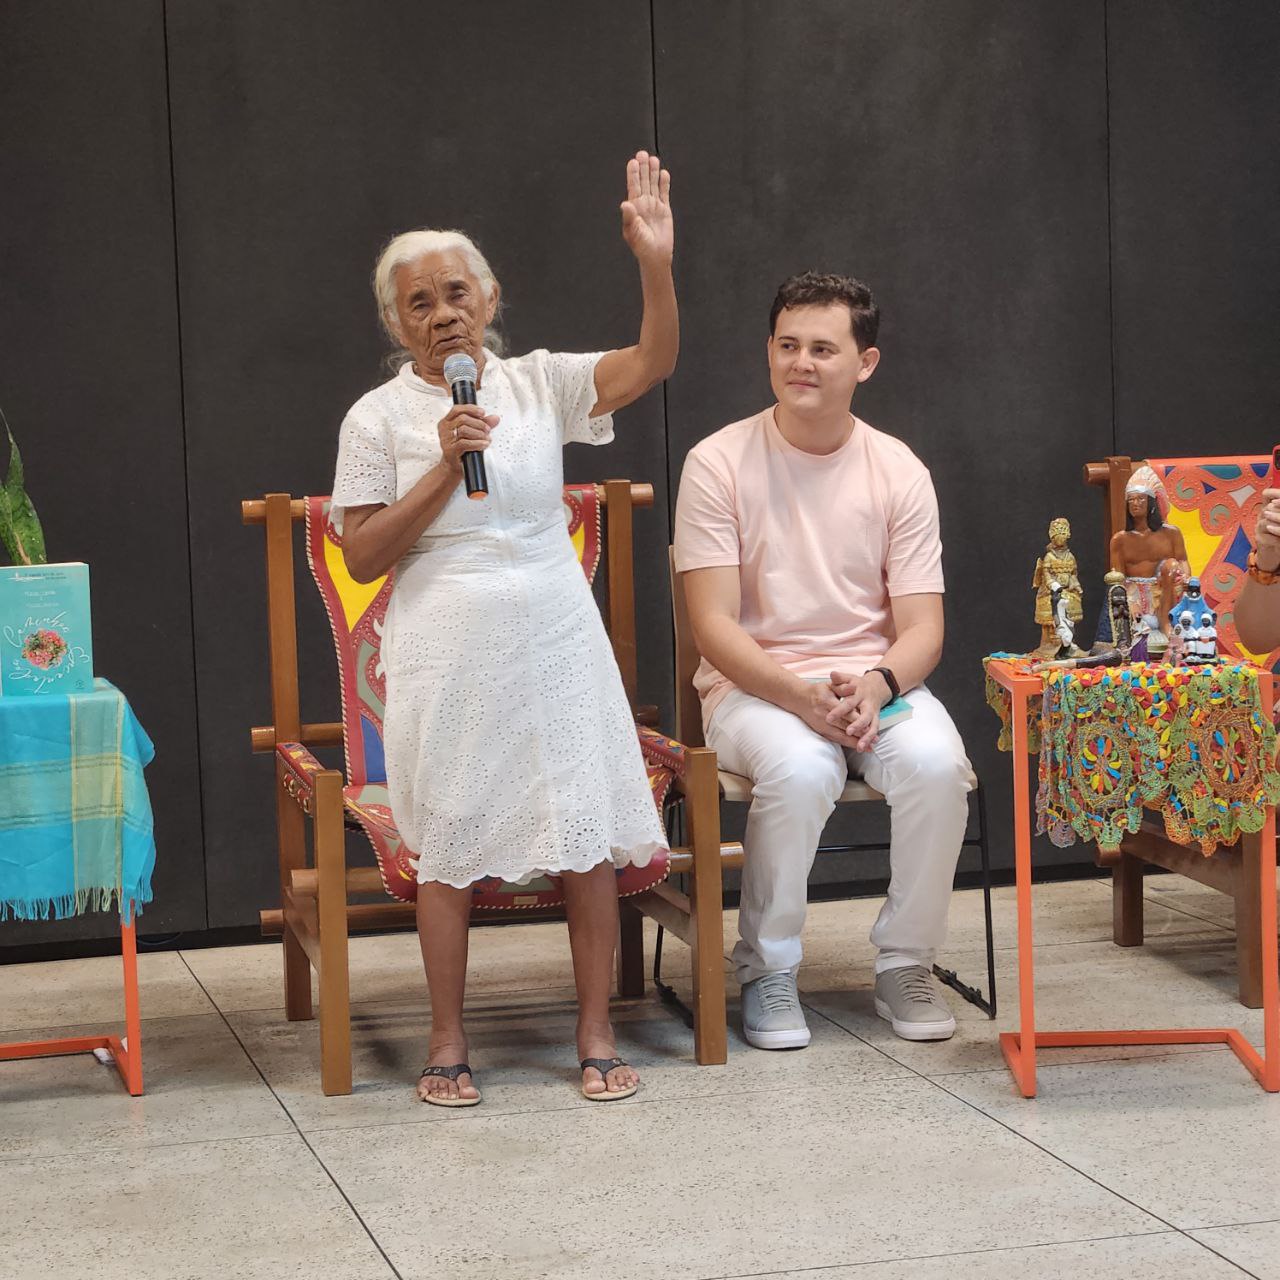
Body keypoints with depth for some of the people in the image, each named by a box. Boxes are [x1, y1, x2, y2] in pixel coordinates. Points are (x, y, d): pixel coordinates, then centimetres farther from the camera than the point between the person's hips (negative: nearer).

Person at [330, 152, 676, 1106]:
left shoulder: (538, 384, 5)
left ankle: (597, 1031, 12)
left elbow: (652, 362, -8)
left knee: (589, 833, 1)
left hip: (554, 643, 2)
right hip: (446, 658, -1)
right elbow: (362, 556, -3)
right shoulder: (378, 418, 1)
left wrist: (655, 262, -23)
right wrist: (444, 468, -13)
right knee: (450, 846, 2)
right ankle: (449, 1041, 14)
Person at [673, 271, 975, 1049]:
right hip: (754, 685, -2)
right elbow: (713, 625, -9)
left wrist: (876, 685, -22)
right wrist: (801, 696, -25)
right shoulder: (720, 463, -4)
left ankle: (906, 963, -6)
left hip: (874, 681, 3)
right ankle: (768, 970, -12)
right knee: (800, 768, -35)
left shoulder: (898, 471, 3)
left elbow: (922, 626, 1)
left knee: (937, 763, -29)